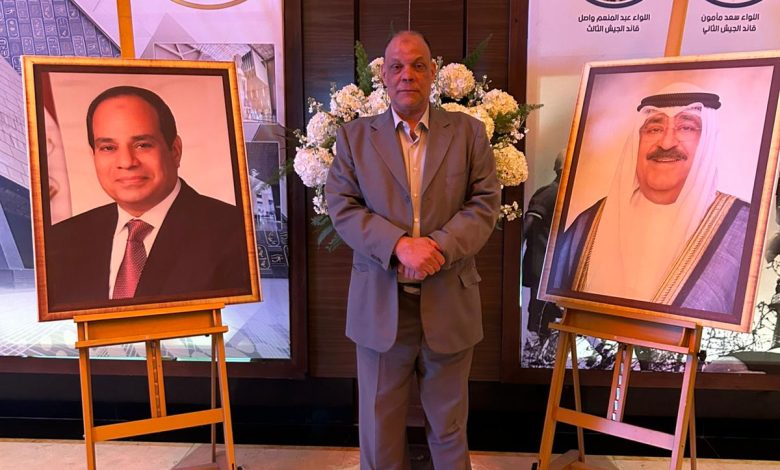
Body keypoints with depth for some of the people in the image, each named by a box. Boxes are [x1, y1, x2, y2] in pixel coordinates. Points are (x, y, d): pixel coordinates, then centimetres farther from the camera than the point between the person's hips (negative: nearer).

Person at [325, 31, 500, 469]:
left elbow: (485, 202, -2)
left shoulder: (468, 131, 5)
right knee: (380, 423, 13)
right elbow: (343, 207, -4)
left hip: (450, 303, 0)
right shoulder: (354, 136, 5)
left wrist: (440, 246, -19)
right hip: (380, 305, 0)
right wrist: (400, 245, -20)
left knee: (449, 423, 17)